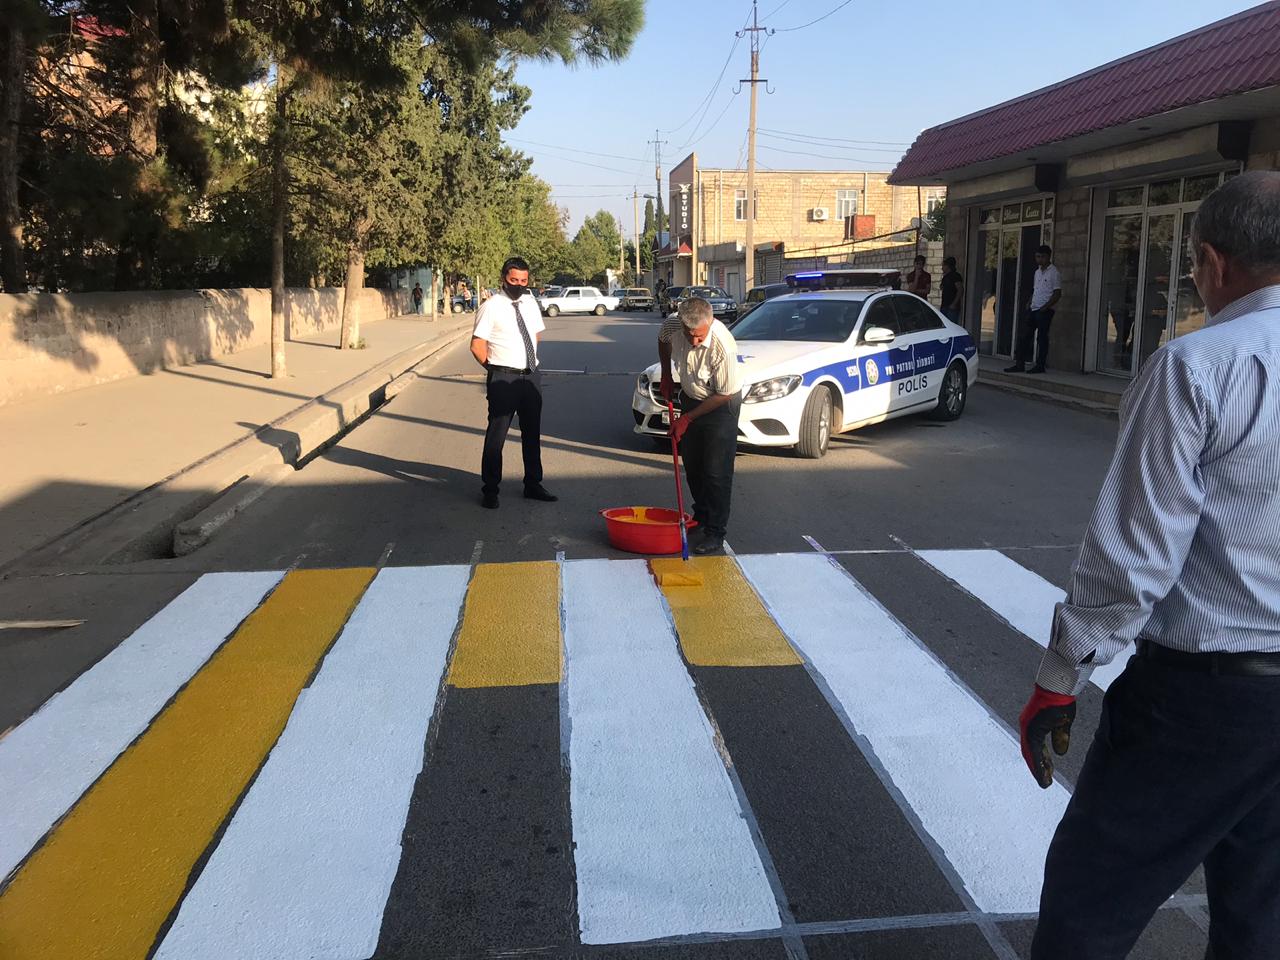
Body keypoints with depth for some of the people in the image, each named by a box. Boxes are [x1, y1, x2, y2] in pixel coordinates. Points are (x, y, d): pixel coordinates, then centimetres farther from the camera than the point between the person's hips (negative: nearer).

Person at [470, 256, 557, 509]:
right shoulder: (491, 307, -9)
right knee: (496, 435, -1)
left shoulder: (530, 302, 9)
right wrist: (494, 368, -3)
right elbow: (477, 345, -9)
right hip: (503, 379, -6)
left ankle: (533, 485, 27)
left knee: (532, 433, 14)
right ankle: (490, 490, 9)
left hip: (531, 376, 6)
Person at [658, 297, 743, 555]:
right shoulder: (672, 324, -21)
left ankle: (715, 533, -1)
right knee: (691, 465, 15)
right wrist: (666, 376, 8)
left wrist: (687, 419, -17)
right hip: (691, 397, 6)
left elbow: (723, 395, -24)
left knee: (717, 471, -8)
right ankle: (701, 517, 33)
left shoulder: (723, 347, -36)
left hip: (721, 405, -6)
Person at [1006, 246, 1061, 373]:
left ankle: (1040, 366, 4)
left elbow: (1057, 294, -11)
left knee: (1042, 338, -2)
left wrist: (1044, 307, -15)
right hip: (1033, 310, 8)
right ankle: (1019, 364, 6)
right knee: (1024, 336, 3)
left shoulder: (1053, 273, -7)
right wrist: (1029, 303, 8)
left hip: (1045, 311, -7)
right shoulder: (1037, 272, 17)